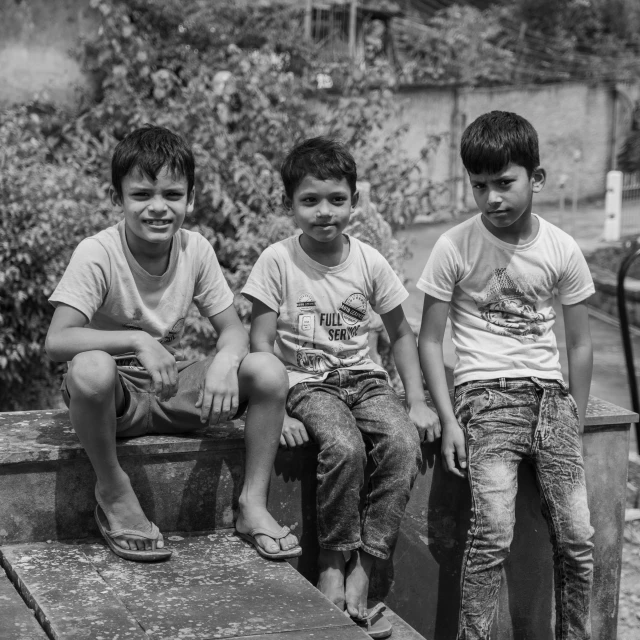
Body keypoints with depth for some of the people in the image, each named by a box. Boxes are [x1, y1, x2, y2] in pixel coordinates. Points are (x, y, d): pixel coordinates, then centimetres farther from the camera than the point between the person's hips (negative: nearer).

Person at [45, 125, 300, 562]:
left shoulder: (195, 250, -5)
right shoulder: (98, 255, -19)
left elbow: (233, 329, -2)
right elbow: (57, 340, -28)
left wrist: (225, 361, -26)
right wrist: (137, 340, -40)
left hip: (170, 391, 4)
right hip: (115, 396, -4)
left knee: (269, 371, -18)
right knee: (91, 368, -40)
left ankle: (254, 503, -3)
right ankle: (114, 490, -12)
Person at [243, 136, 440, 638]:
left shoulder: (370, 262, 2)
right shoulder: (278, 261, -6)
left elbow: (401, 335, 11)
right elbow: (262, 343, -6)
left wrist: (417, 402, 1)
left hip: (364, 379, 3)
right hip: (307, 383, -3)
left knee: (405, 443, -26)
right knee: (344, 447, -33)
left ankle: (362, 571, -17)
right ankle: (331, 567, -14)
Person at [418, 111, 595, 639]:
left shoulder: (562, 249, 2)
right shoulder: (455, 247, -3)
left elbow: (579, 344, 11)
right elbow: (430, 341, 1)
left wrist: (575, 422, 7)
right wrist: (448, 421, -6)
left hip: (550, 396, 3)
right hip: (485, 396, -2)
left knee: (577, 537, -4)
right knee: (493, 531, -20)